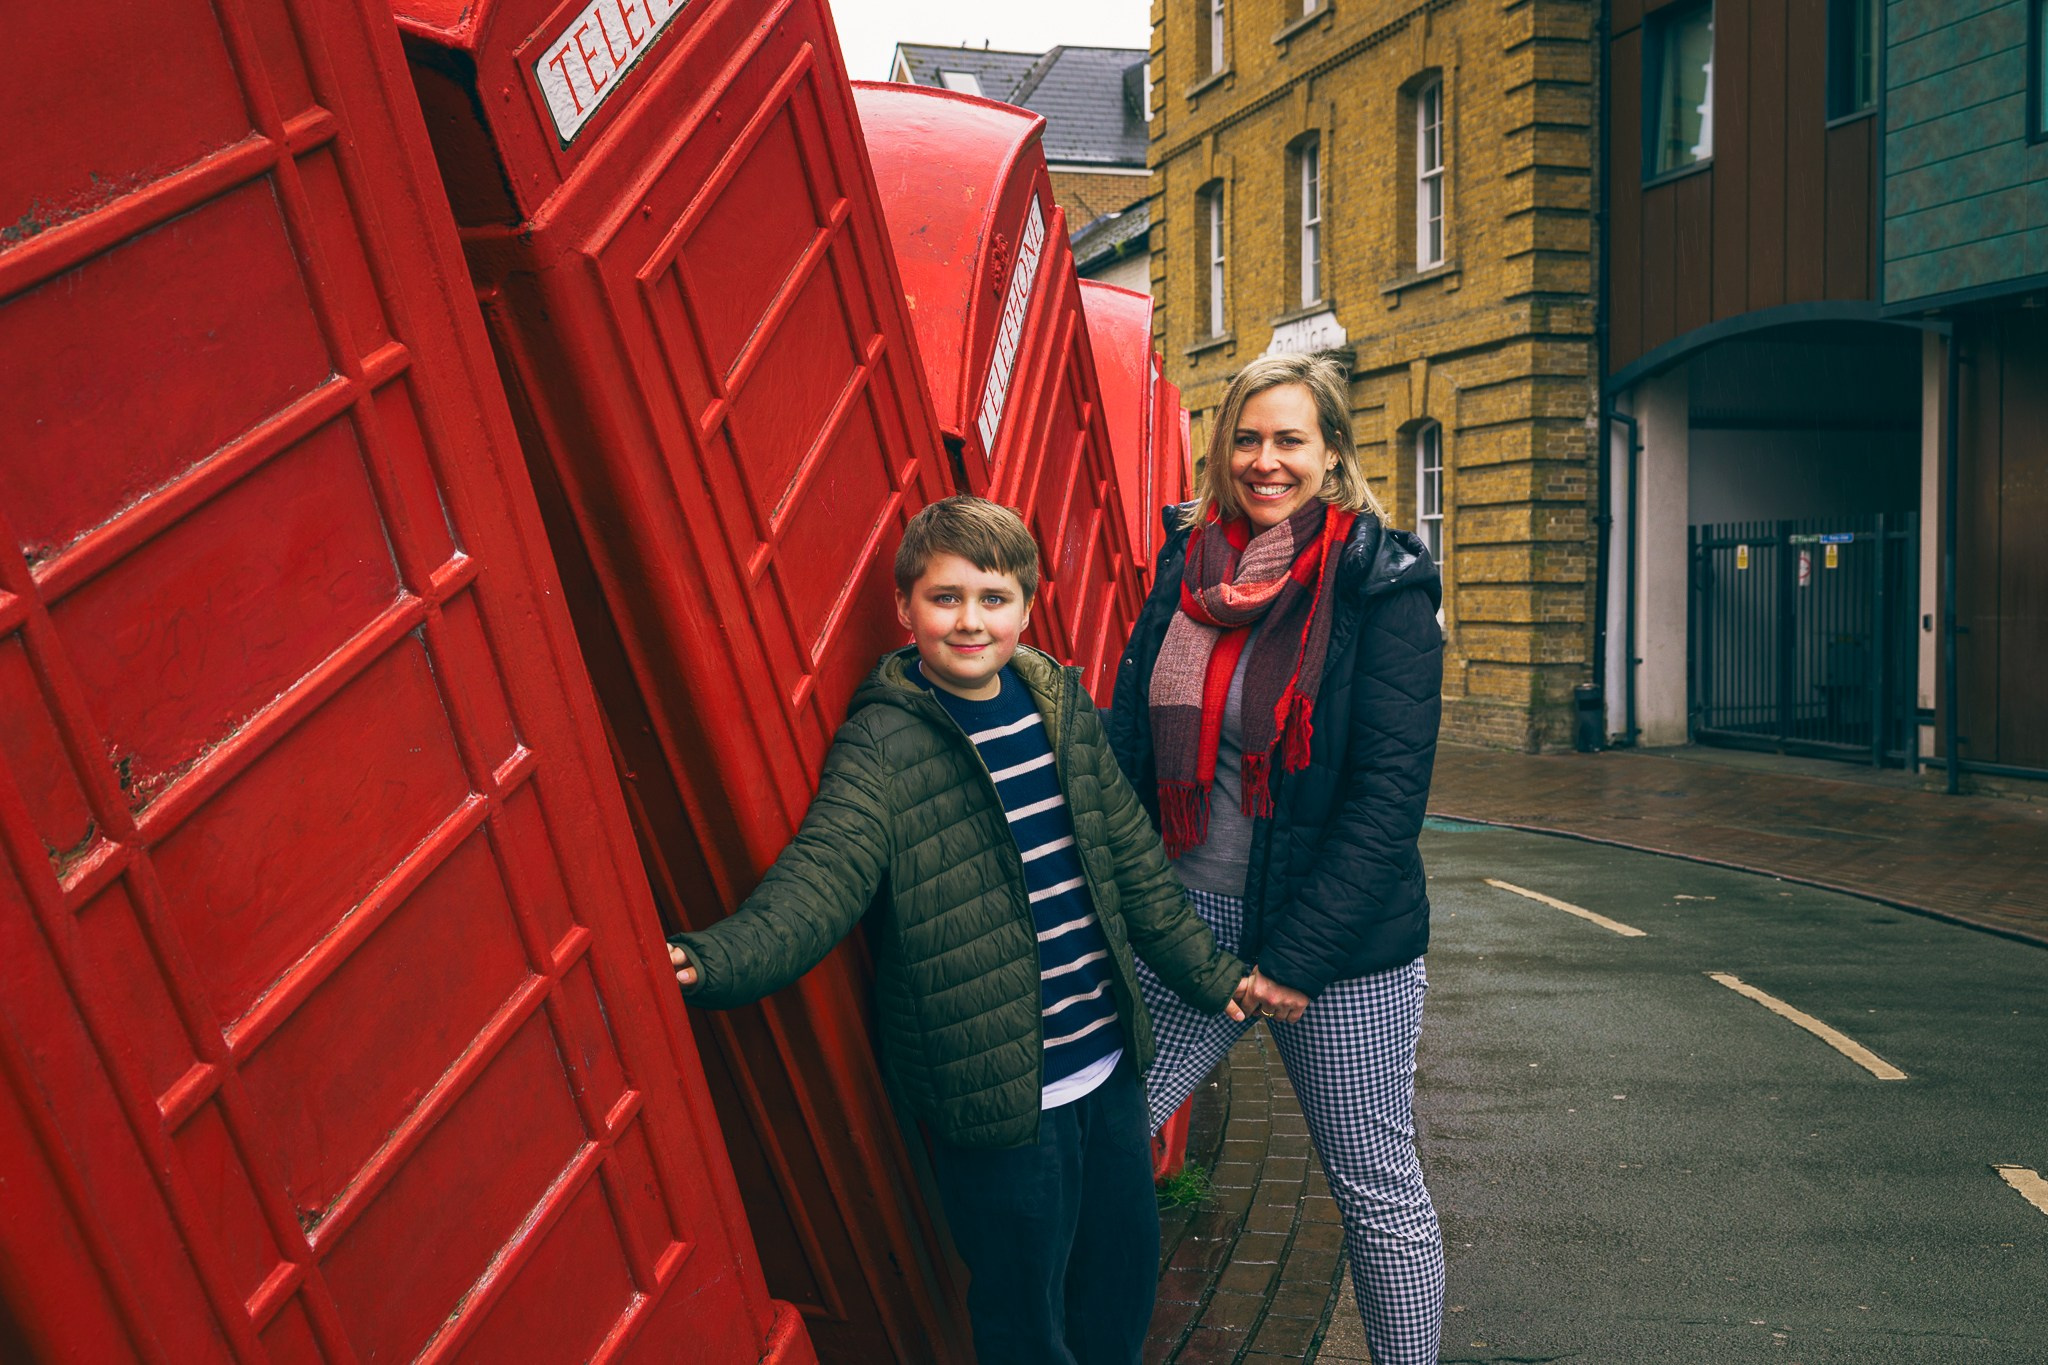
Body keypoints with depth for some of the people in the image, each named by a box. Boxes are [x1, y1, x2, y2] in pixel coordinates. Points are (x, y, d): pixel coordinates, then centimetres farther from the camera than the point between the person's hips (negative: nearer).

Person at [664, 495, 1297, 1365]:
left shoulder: (1059, 703, 3)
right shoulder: (883, 744, -15)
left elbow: (1130, 857, 12)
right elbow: (821, 878, -28)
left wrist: (1206, 973, 17)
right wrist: (718, 961, -46)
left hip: (1108, 1062, 6)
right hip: (997, 1091, -6)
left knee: (1128, 1261, 22)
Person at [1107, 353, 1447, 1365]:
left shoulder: (1383, 586, -9)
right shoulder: (1187, 568, 5)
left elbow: (1390, 788, -13)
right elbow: (1128, 744, 9)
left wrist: (1298, 957, -16)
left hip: (1342, 946, -4)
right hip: (1185, 919, 4)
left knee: (1378, 1196, 8)